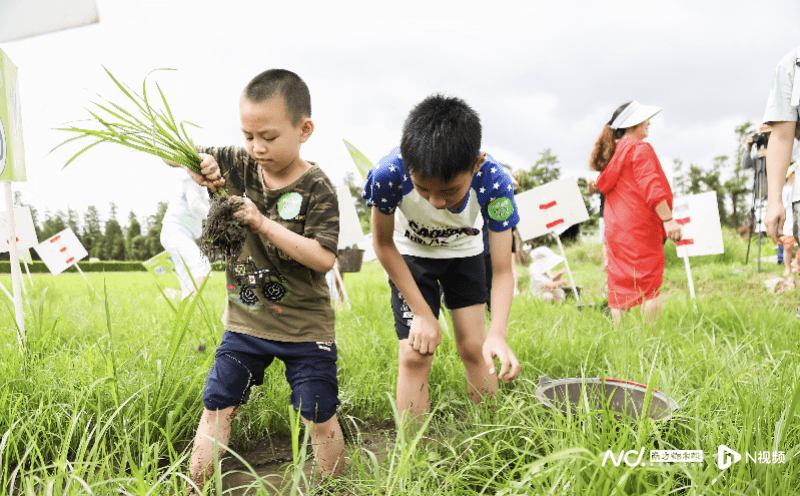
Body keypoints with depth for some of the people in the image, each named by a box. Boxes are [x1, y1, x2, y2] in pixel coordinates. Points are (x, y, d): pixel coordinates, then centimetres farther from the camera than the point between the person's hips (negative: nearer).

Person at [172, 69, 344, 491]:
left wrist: (263, 223, -27)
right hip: (245, 320, 4)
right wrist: (195, 162, -18)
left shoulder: (316, 188, -14)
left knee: (319, 418, 6)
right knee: (216, 406, 7)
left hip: (305, 328, -3)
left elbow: (323, 258, -22)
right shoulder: (237, 166, -2)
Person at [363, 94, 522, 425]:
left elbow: (502, 270, -28)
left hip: (463, 251, 1)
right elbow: (383, 244, -20)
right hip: (410, 253, -1)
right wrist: (423, 314, -19)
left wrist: (497, 333, -45)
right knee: (415, 355, -10)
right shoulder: (389, 174, -39)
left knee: (474, 347, 2)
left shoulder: (494, 181, -36)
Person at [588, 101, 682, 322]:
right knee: (648, 285, -3)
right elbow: (651, 186, -18)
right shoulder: (640, 149, -8)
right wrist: (668, 219, -21)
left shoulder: (612, 152, 17)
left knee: (620, 285, 6)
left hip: (615, 228, 7)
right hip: (640, 227, -7)